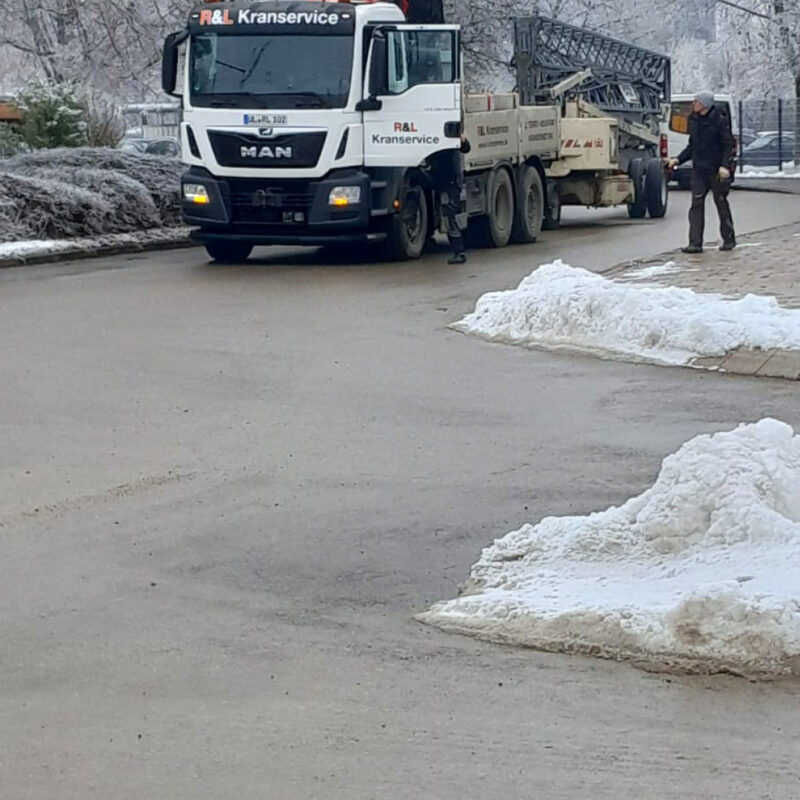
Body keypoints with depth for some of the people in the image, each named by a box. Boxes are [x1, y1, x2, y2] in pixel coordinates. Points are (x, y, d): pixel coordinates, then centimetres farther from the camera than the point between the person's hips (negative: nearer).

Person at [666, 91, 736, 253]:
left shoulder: (719, 120, -10)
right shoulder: (694, 120, 9)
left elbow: (728, 144, -11)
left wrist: (725, 165, -22)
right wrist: (678, 160, 8)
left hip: (716, 169, -5)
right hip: (699, 169, 5)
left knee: (721, 202, 6)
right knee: (696, 204, -4)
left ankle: (729, 239, 20)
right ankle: (695, 243, -6)